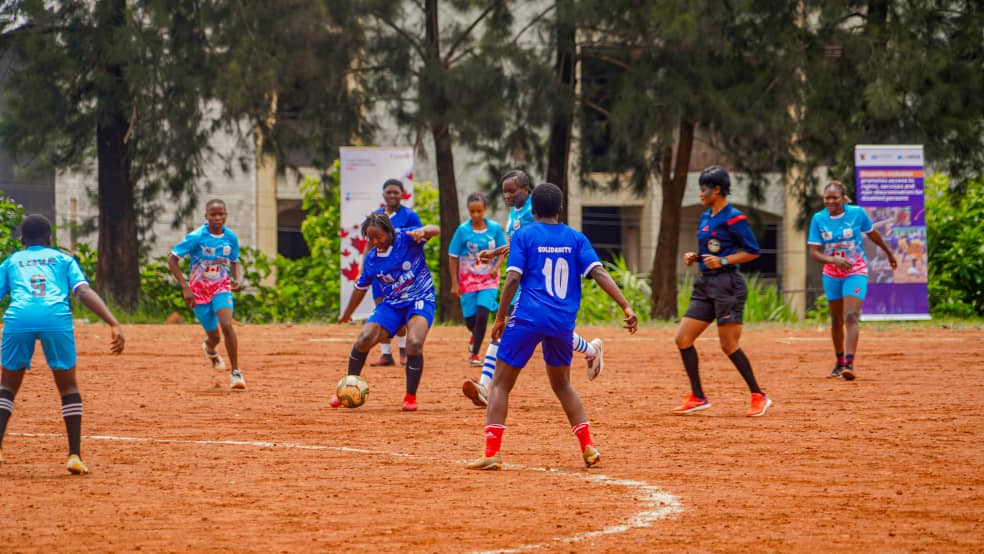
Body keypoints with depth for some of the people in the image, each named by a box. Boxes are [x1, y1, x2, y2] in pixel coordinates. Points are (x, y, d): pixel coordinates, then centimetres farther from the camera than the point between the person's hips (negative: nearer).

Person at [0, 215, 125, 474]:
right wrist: (113, 324, 0)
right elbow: (84, 292, 10)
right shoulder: (63, 259, 27)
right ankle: (75, 456, 8)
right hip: (56, 318, 0)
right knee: (68, 386, 16)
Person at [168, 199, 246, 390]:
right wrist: (185, 288, -21)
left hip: (222, 287, 1)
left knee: (227, 324, -25)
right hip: (199, 290, -1)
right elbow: (172, 260, -15)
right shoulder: (196, 237, -18)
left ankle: (236, 372, -16)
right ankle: (209, 348, 47)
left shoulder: (231, 237, -6)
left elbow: (235, 263, 10)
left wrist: (237, 279, -12)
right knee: (214, 336, 6)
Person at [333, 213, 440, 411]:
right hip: (392, 304, 4)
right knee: (364, 339, -12)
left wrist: (422, 231, -48)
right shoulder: (371, 259, 2)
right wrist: (346, 315, 28)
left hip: (421, 300, -4)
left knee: (414, 343, -29)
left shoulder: (406, 239, -10)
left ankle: (410, 397, -12)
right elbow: (361, 287, 17)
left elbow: (435, 230, -24)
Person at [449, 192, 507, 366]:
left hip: (489, 279, -1)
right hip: (468, 278, 1)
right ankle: (476, 336, 43)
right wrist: (454, 283, -6)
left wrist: (495, 267, -17)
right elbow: (453, 257, -4)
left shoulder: (495, 228, -7)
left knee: (482, 314, -16)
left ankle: (474, 354, -4)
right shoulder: (463, 230, -10)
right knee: (470, 319, 5)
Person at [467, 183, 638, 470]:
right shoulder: (575, 238, 10)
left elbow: (513, 278, -7)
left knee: (500, 384, 3)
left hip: (528, 318, -4)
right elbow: (599, 273, -1)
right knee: (562, 384, 24)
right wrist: (626, 307, -5)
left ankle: (492, 453, -9)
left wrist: (500, 318, -2)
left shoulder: (523, 236, 2)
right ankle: (588, 446, 14)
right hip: (563, 322, 4)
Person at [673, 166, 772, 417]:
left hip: (727, 284, -9)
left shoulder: (733, 218, -11)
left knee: (729, 345, -8)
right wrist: (695, 257, 7)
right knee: (683, 339, 2)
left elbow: (753, 251, -11)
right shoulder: (705, 217, 15)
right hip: (705, 284, 9)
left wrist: (723, 261, -19)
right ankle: (697, 398, 9)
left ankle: (759, 396, 4)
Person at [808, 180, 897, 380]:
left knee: (851, 317, -18)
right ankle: (839, 362, 29)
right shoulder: (818, 219, -8)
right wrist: (834, 260, -30)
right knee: (836, 320, 13)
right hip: (831, 275, 3)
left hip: (856, 272, -3)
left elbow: (873, 234, 8)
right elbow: (814, 253, -11)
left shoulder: (857, 213, -11)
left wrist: (889, 253, 22)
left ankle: (849, 364, -26)